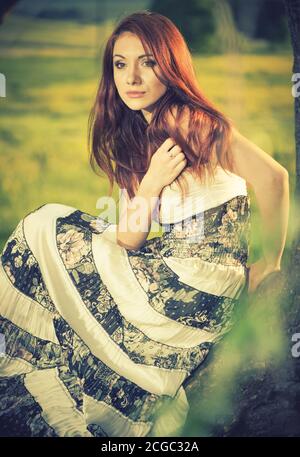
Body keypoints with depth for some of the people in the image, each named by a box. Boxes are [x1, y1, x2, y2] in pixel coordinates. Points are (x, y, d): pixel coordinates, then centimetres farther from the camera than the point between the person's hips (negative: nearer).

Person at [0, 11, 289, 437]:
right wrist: (150, 184, -11)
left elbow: (273, 177, -22)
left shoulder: (194, 121, -9)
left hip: (201, 283, -7)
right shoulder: (132, 140, 14)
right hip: (167, 267, 7)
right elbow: (127, 243, 6)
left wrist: (269, 263, -11)